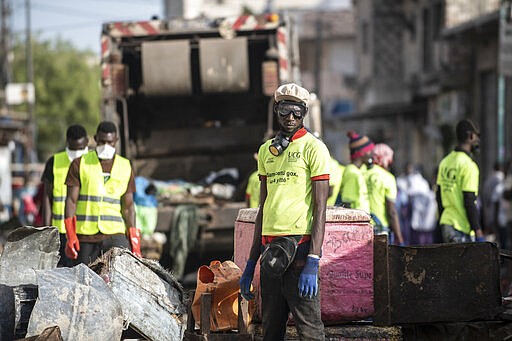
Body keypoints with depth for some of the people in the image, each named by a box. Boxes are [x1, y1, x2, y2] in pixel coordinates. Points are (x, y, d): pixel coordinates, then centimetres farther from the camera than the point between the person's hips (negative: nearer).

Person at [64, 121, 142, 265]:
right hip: (85, 236, -1)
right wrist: (70, 236, -9)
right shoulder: (80, 164, 7)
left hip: (114, 233, 1)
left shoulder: (125, 167, 12)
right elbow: (71, 200, 2)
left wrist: (134, 241, 4)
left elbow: (128, 207, 13)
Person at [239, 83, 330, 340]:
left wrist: (312, 264, -17)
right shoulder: (266, 150, 17)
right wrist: (250, 264, 18)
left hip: (299, 245, -6)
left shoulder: (313, 148, -2)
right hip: (270, 248, 7)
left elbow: (320, 208, -8)